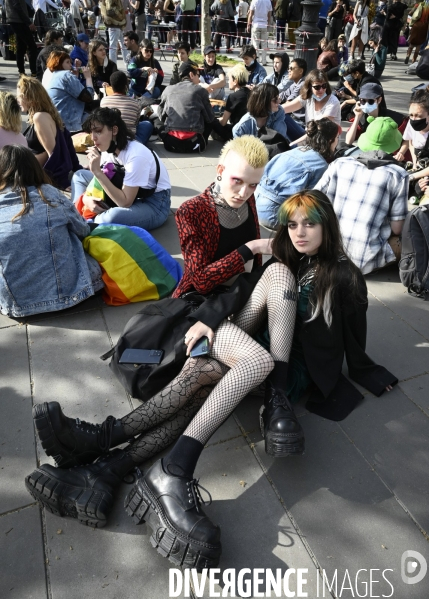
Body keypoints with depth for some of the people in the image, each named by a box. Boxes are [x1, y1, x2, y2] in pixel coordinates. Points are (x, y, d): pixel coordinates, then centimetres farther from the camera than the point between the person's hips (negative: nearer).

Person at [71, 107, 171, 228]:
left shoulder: (136, 155, -29)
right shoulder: (109, 148, -6)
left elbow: (125, 202, -29)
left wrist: (97, 172, -31)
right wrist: (86, 197, -16)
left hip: (154, 204, -8)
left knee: (111, 218, -38)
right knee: (80, 175, 7)